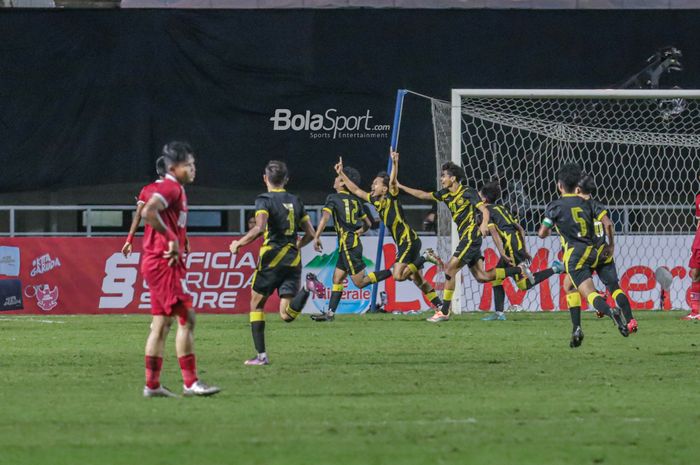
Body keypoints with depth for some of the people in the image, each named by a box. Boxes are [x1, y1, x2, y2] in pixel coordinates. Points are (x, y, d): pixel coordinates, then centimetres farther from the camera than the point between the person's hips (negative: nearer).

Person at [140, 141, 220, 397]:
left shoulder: (176, 189, 18)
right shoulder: (170, 187, -13)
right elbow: (148, 212, -29)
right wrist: (171, 239, -24)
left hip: (162, 263, 10)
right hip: (163, 262, -10)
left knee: (161, 324, 10)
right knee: (186, 318, -11)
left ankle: (152, 384, 12)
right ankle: (190, 382, -11)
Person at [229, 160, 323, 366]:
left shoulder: (264, 200, -5)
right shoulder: (295, 201, 12)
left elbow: (260, 228, -22)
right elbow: (310, 233, 14)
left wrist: (238, 243, -10)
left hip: (272, 258, -4)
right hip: (293, 260, 4)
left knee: (257, 304, 14)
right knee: (286, 315, 1)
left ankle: (261, 355, 8)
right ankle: (307, 288, -26)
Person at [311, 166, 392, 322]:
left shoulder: (333, 198, -6)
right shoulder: (355, 200, 15)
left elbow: (325, 217, -20)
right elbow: (368, 224, 18)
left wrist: (316, 237, -20)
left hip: (348, 244, -8)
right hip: (355, 242, 8)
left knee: (360, 282, -8)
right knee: (337, 279, 10)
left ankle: (394, 272, -15)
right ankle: (330, 313, 7)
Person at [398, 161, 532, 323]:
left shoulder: (467, 193, -11)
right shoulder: (446, 194, 12)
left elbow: (484, 210, -16)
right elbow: (423, 195, 19)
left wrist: (484, 224, -36)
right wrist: (401, 187, 18)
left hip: (471, 237, -9)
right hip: (465, 238, 9)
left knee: (450, 270, -11)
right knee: (481, 276, 7)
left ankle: (444, 312, -6)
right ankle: (519, 269, 17)